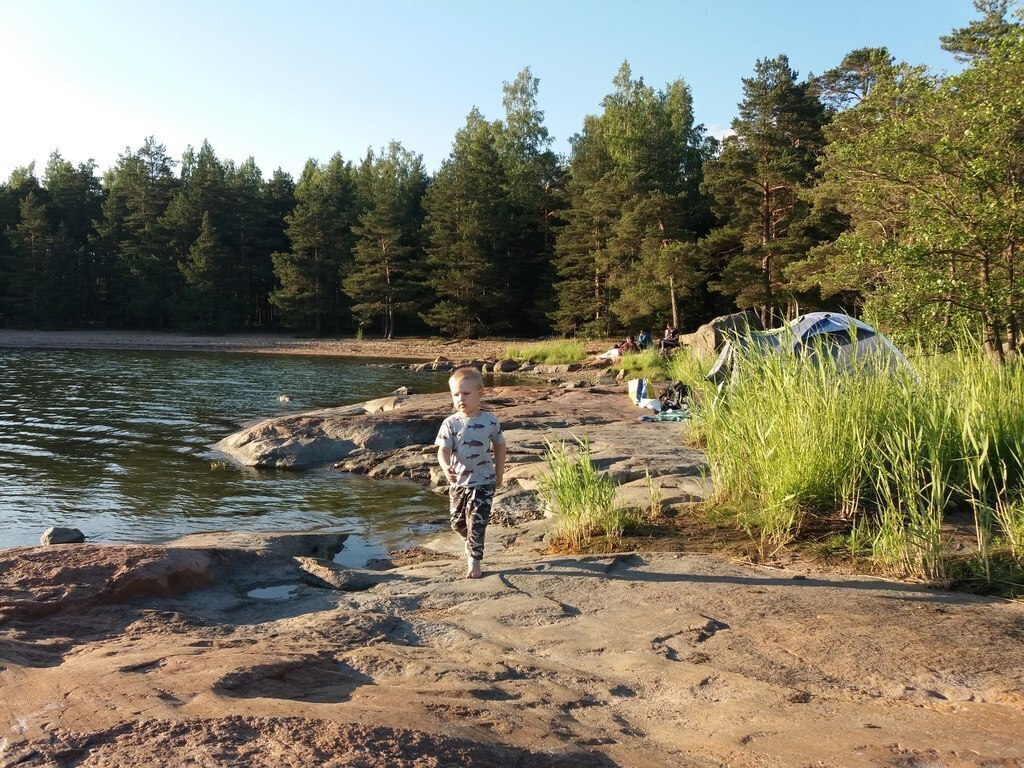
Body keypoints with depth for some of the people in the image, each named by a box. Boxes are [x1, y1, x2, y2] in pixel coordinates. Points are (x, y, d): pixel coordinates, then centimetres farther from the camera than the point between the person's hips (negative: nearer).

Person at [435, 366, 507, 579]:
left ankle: (474, 561, 4)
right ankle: (473, 544, 45)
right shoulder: (450, 423, -9)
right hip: (458, 481, 3)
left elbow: (499, 445, 6)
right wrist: (446, 468, -38)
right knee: (457, 523, 16)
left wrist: (499, 473, 9)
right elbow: (443, 450, -17)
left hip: (483, 482, -2)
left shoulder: (490, 421, -8)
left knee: (476, 523, -7)